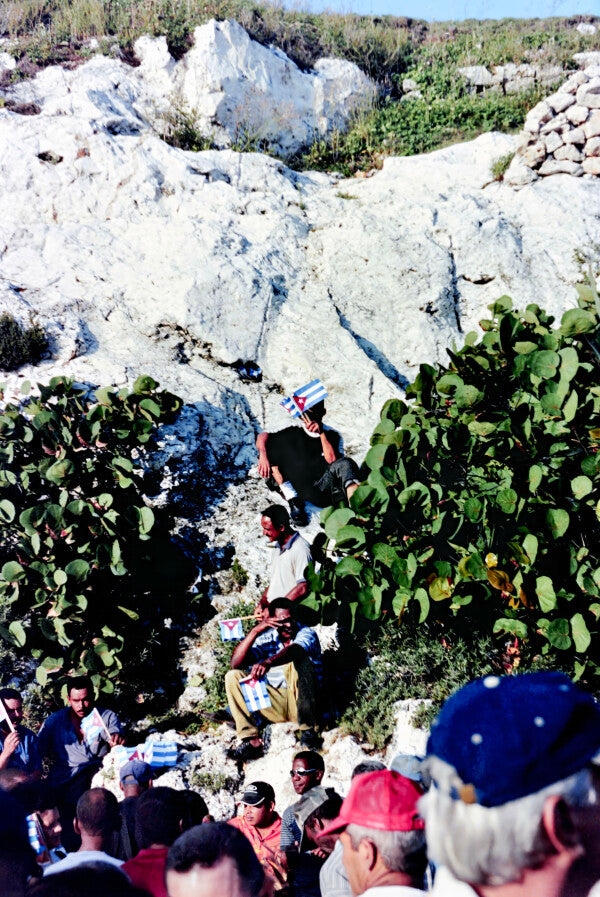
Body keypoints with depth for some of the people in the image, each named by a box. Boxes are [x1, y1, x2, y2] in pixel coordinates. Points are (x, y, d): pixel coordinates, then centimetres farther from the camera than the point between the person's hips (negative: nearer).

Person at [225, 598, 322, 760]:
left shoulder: (306, 633, -7)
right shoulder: (267, 639, 5)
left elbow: (295, 650, -33)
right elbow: (236, 663, -8)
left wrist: (267, 662, -52)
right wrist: (254, 631, -20)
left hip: (301, 702, -4)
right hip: (275, 705, 4)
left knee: (300, 660, -30)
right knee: (232, 676, -10)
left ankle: (307, 729, -25)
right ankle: (251, 740, -23)